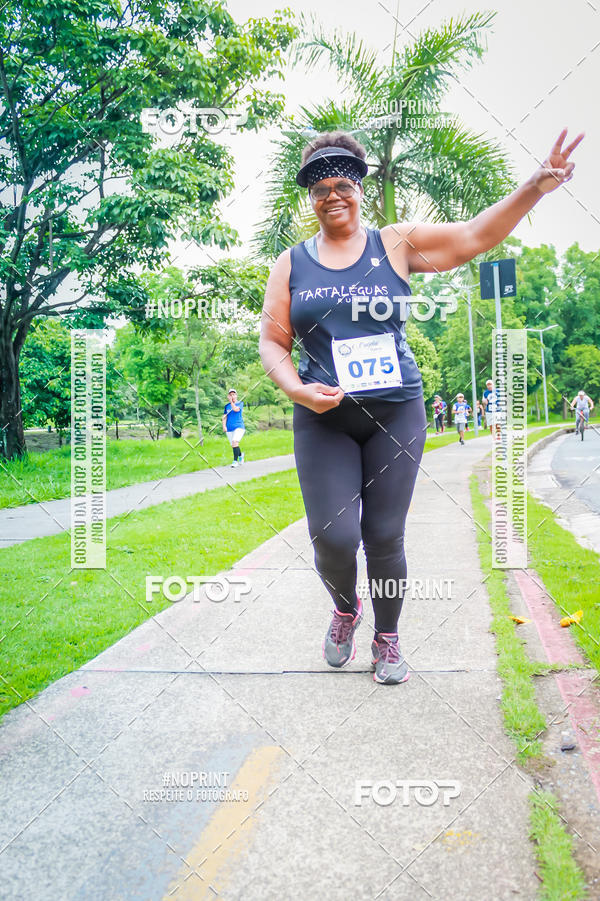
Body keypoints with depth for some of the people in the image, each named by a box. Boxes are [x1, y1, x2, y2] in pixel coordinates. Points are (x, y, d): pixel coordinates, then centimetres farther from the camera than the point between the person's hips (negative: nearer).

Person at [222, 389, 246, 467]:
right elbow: (224, 417, 12)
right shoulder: (227, 405, 13)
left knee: (235, 442, -25)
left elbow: (236, 409, -16)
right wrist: (224, 426, -1)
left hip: (239, 426, -4)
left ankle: (235, 460, -21)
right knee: (233, 445, 8)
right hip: (229, 429, 4)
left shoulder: (240, 403, 3)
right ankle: (240, 455, 38)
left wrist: (231, 401, -12)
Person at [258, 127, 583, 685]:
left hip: (396, 414, 0)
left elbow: (475, 236, -3)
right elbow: (272, 342, 4)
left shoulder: (395, 245, 5)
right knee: (333, 538, -8)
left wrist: (534, 188, -17)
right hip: (323, 421, 1)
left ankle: (387, 639, 26)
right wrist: (298, 390, -13)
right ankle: (345, 609, 26)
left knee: (385, 537, 3)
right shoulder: (291, 263, 7)